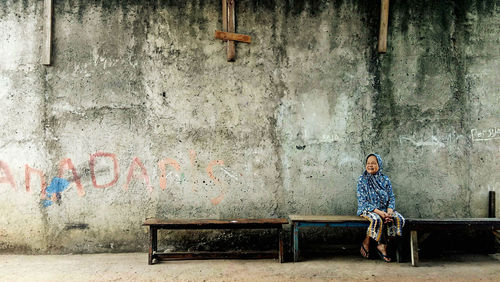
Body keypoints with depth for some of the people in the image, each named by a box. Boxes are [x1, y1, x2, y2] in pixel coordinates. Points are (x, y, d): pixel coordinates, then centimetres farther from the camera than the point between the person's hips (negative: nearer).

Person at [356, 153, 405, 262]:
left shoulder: (385, 179, 7)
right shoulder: (362, 180, -3)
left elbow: (392, 197, 5)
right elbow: (362, 201, -9)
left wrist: (389, 211, -16)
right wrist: (378, 211, -21)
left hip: (384, 209, 4)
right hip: (367, 209, -4)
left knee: (399, 219, -22)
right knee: (377, 219, -35)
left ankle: (382, 245, -13)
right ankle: (366, 242, -10)